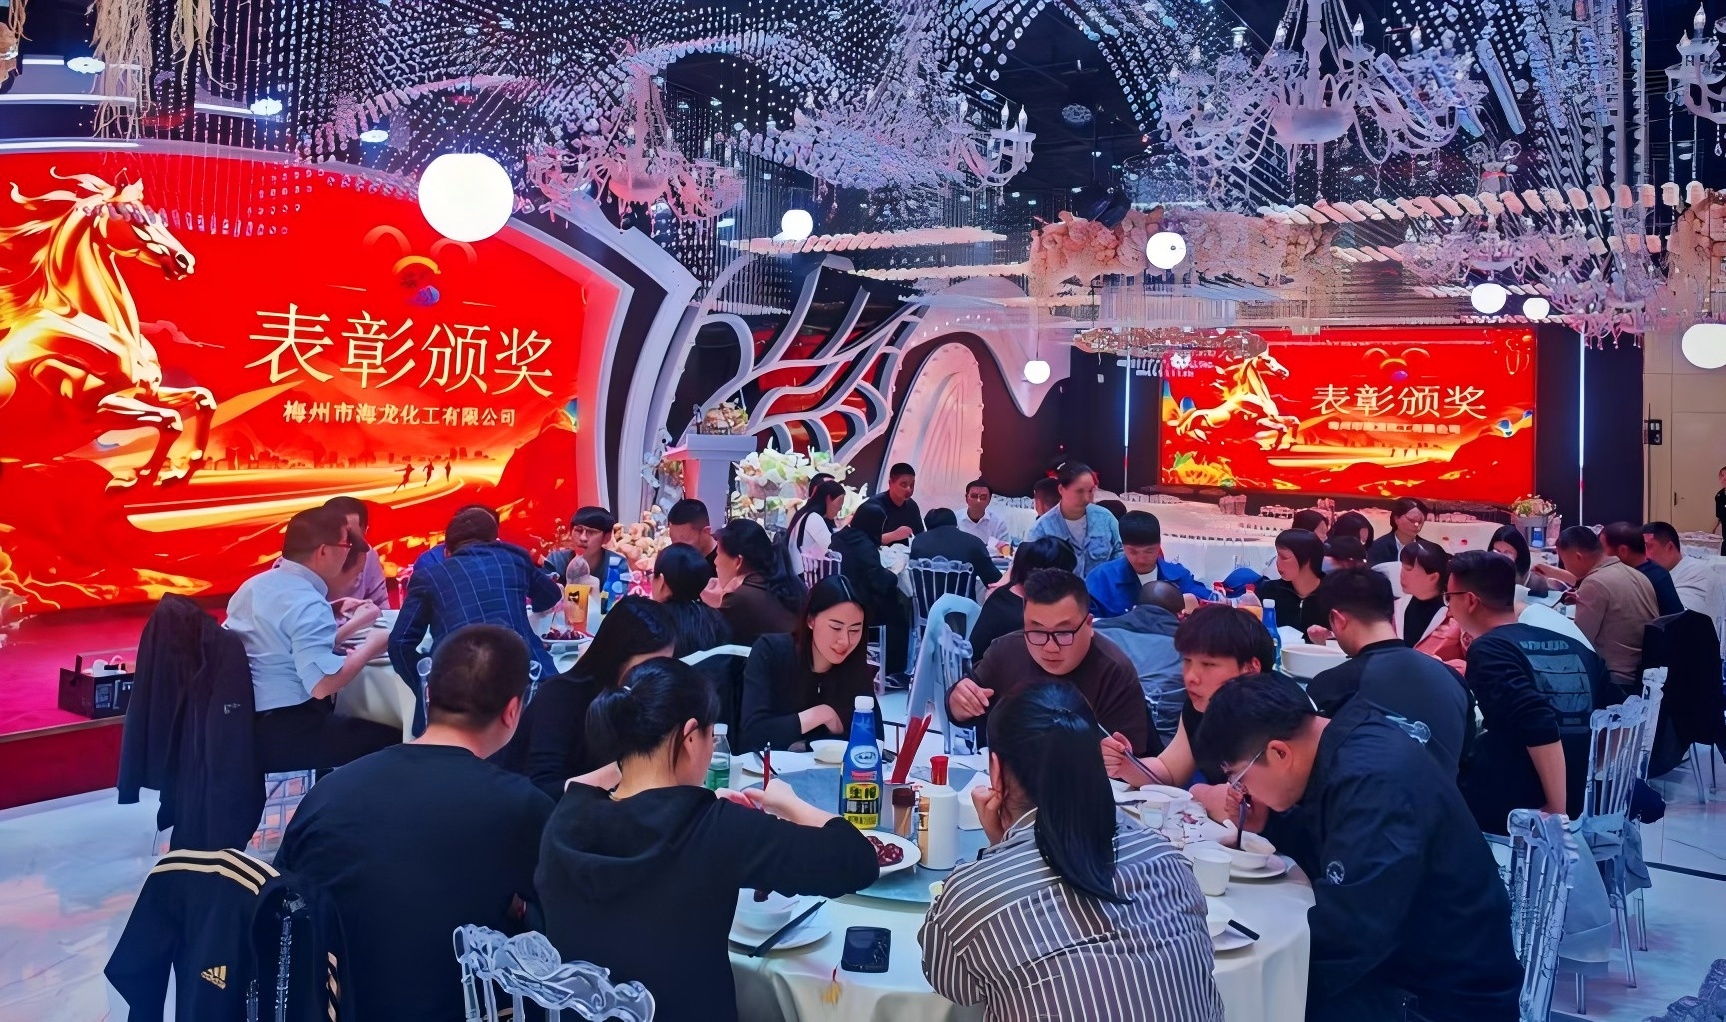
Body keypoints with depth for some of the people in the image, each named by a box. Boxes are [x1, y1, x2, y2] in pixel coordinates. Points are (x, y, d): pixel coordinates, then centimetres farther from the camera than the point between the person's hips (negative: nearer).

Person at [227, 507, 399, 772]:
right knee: (392, 741, -6)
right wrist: (371, 644, -13)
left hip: (242, 725, 10)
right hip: (281, 735, -10)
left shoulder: (254, 585, 9)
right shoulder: (308, 603, -19)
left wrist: (354, 625, 23)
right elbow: (322, 685, -27)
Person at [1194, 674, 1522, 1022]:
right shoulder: (1336, 748, -1)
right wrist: (1264, 819, -1)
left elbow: (1342, 942, -31)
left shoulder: (1374, 784, -29)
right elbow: (1323, 843, 15)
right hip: (1397, 962, 8)